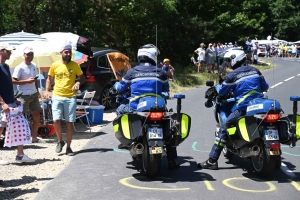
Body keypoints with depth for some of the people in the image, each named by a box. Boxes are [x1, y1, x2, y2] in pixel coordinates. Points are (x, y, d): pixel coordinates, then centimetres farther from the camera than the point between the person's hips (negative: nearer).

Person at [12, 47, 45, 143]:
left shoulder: (33, 66, 11)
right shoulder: (20, 68, -12)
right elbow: (13, 81, -17)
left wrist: (37, 90, 15)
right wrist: (27, 81, -22)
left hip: (34, 94, 8)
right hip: (24, 95, -8)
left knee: (37, 116, 11)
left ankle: (34, 137, 21)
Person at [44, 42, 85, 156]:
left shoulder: (75, 65, 0)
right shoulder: (55, 65, 2)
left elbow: (82, 77, 10)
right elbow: (49, 78, 13)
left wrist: (78, 83, -12)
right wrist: (47, 90, -2)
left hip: (70, 97, 0)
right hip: (57, 97, 0)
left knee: (69, 123, 3)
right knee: (56, 120, -11)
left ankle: (68, 147, 13)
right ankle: (60, 141, 15)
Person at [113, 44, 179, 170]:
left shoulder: (132, 72, 0)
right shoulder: (160, 73, 2)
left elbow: (120, 87, 11)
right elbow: (166, 90, 17)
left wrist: (115, 85, 36)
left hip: (135, 108, 0)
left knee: (120, 109, 29)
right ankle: (172, 161, 16)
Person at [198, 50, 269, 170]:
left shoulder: (232, 76, -3)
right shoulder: (255, 70, 14)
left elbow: (222, 92, 3)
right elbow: (265, 87, 22)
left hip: (243, 108, -6)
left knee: (223, 128, -3)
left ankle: (212, 161, -9)